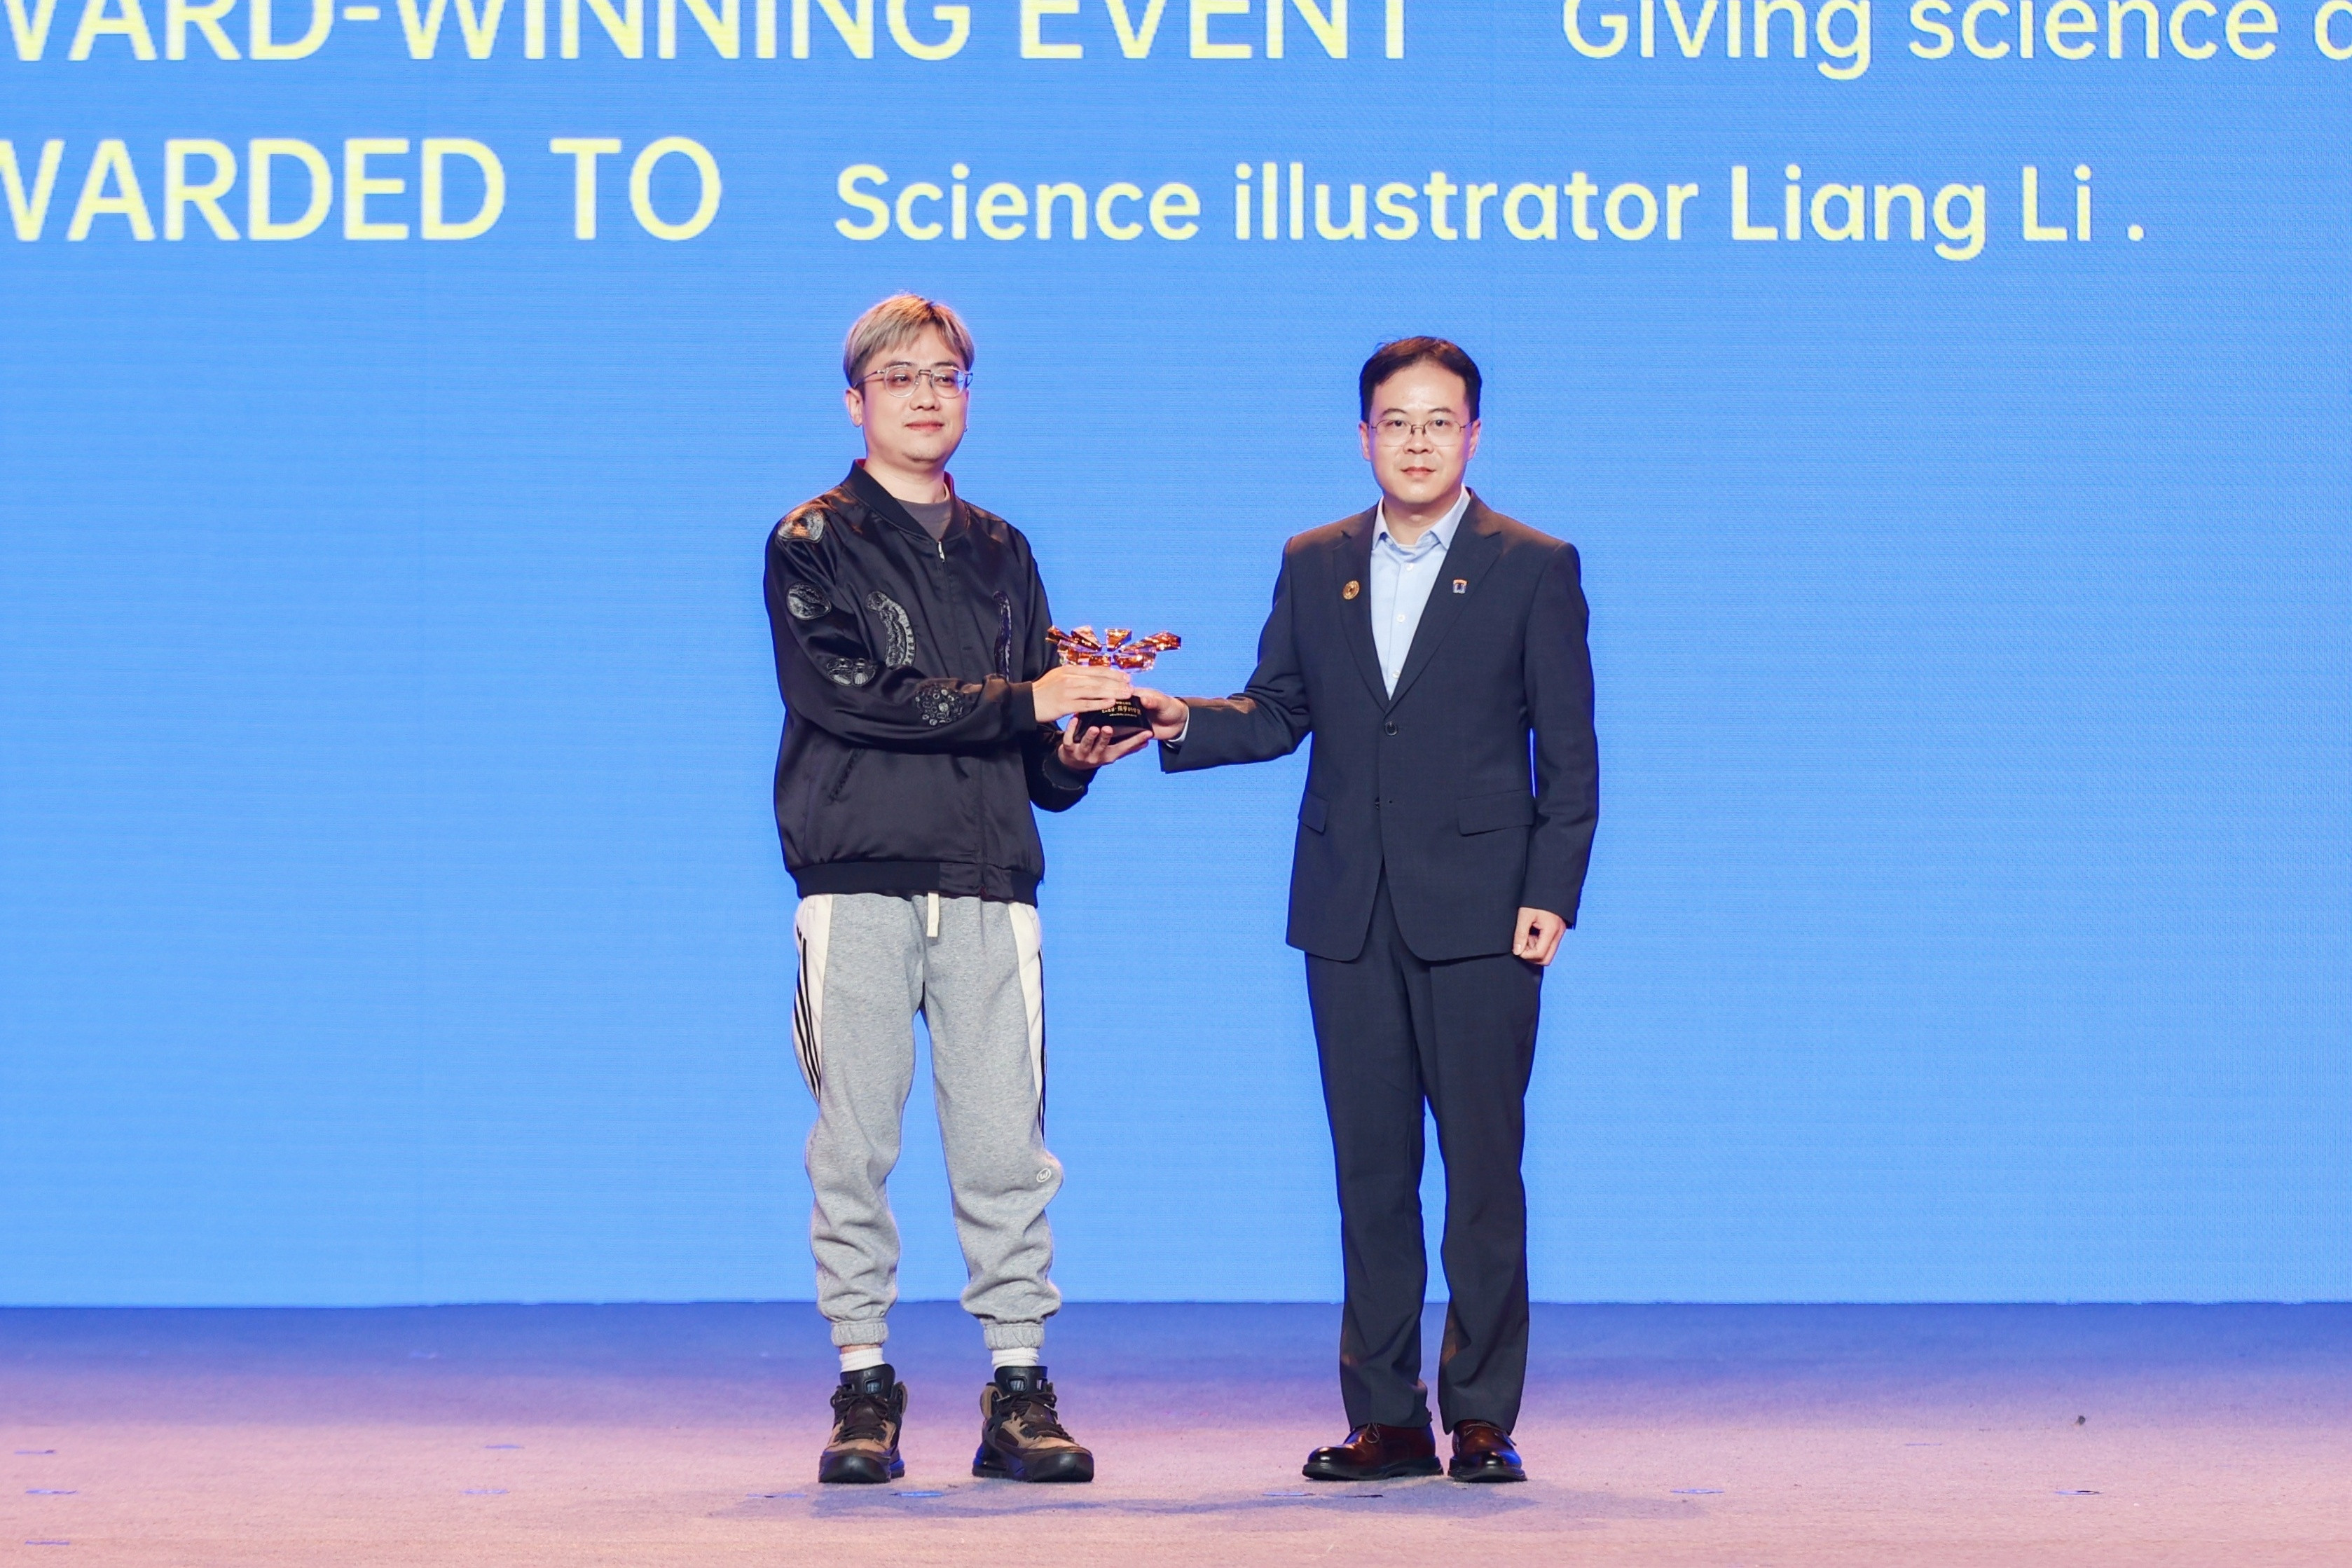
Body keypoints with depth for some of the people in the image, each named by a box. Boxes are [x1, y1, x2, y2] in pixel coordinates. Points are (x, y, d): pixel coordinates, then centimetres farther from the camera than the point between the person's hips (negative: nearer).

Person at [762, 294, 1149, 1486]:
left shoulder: (999, 552, 20)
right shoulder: (813, 544, 5)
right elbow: (844, 693, -10)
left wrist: (1073, 757, -4)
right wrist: (1025, 703, -11)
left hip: (989, 882, 3)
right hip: (859, 877, -3)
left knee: (1005, 1142, -1)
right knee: (854, 1142, -2)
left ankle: (1018, 1394, 2)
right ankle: (865, 1388, 5)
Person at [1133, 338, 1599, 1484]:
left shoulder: (1532, 569, 3)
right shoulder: (1314, 567, 13)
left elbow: (1567, 751, 0)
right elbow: (1277, 712, 11)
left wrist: (1551, 895, -9)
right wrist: (1183, 721, -9)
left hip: (1477, 914, -3)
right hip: (1350, 915, 4)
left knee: (1483, 1166, -3)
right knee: (1370, 1169, 5)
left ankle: (1481, 1417, 2)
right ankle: (1385, 1418, 10)